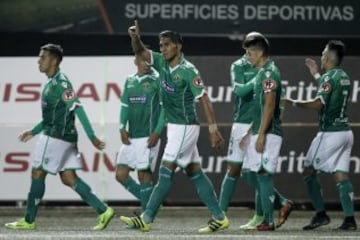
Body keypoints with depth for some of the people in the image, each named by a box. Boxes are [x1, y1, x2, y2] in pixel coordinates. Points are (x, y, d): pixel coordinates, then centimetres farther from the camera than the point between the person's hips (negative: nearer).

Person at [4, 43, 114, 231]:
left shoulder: (60, 82, -15)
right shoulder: (51, 83, 16)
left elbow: (77, 109, -20)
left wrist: (92, 137, -23)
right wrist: (33, 132, 25)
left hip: (57, 137, -10)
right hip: (53, 135, 10)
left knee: (37, 174, -1)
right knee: (68, 178, 7)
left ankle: (29, 221, 6)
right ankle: (103, 211, 4)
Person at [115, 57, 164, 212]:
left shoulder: (157, 80, -4)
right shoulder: (129, 81, 13)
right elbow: (125, 106, 16)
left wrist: (157, 132, -14)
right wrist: (122, 128, 2)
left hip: (148, 136, -6)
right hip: (130, 137, 6)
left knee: (144, 174, -7)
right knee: (121, 174, 3)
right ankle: (149, 202, 17)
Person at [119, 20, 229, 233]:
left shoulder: (188, 71, -16)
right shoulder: (162, 63, 5)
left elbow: (204, 100, -17)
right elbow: (140, 52, 6)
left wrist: (214, 130, -21)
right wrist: (136, 38, -17)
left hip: (185, 127, -8)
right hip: (174, 126, 8)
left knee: (166, 171, -8)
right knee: (195, 173, 8)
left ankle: (146, 219, -8)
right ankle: (219, 217, 11)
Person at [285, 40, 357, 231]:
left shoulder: (329, 77, -12)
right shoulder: (344, 77, 15)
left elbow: (318, 103, -23)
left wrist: (294, 103, -12)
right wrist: (315, 74, 41)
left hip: (330, 133, -8)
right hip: (345, 131, 8)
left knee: (309, 171, 3)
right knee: (340, 175, 4)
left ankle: (321, 214, -2)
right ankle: (349, 218, -6)